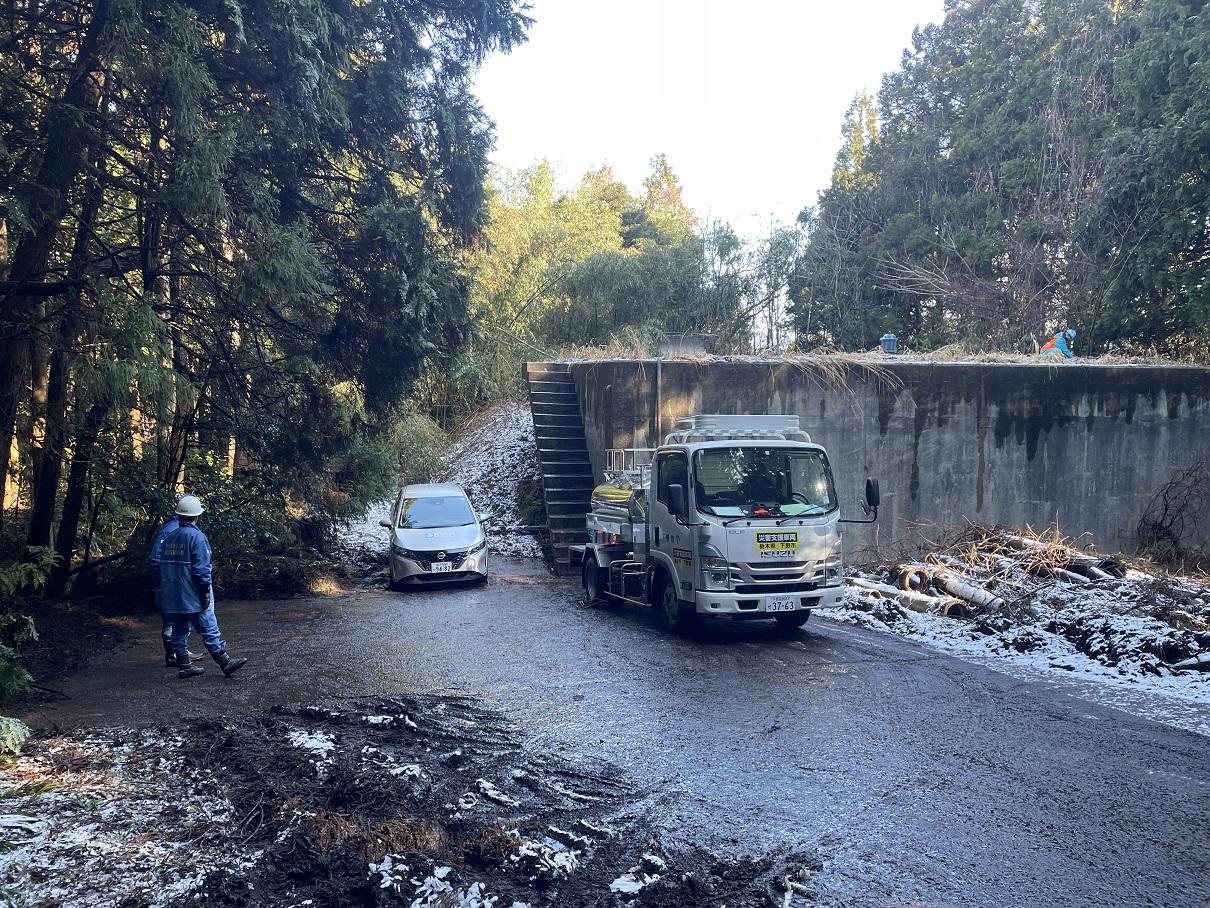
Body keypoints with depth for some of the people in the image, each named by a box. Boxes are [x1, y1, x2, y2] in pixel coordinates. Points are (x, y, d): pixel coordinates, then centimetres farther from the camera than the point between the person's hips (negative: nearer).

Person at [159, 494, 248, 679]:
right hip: (193, 597, -8)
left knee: (180, 631, 12)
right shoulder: (197, 537, -13)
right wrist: (206, 593, -14)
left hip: (173, 597, 8)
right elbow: (201, 569, -19)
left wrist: (166, 590, 22)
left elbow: (163, 566, 16)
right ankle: (226, 663, -2)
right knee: (210, 630, -4)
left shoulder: (169, 538, 11)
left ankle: (184, 666, 15)